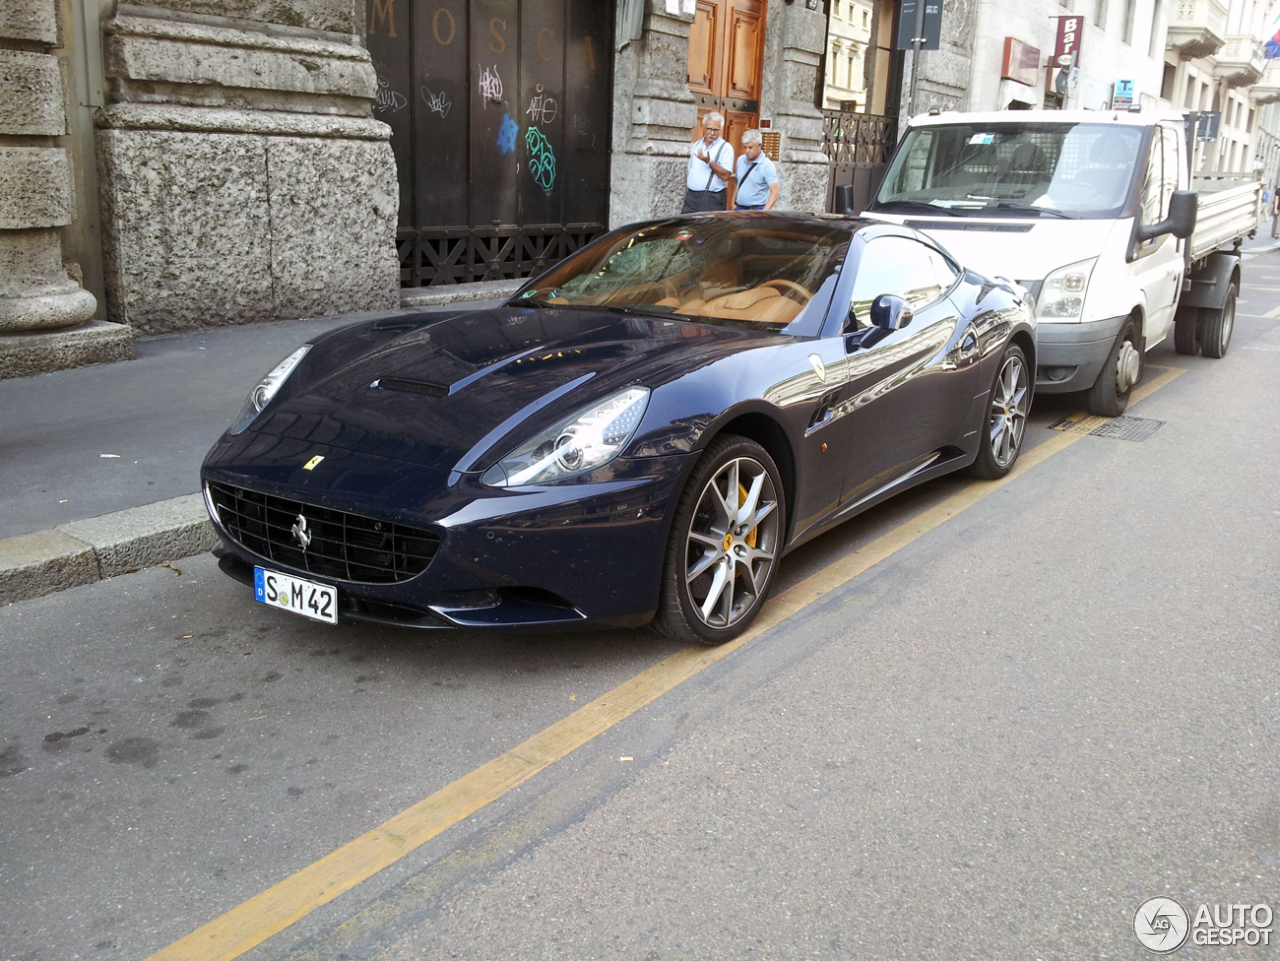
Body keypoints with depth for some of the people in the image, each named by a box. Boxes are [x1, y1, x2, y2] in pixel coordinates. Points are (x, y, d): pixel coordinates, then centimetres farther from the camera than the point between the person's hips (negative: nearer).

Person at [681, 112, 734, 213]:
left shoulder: (726, 147, -3)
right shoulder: (696, 145, 17)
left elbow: (726, 175, -13)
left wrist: (709, 162, -22)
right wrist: (686, 192, 16)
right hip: (691, 196, 5)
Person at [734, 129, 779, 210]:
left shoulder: (767, 166, -9)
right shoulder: (740, 160, 10)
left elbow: (774, 192, -15)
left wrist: (764, 212, -25)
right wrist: (733, 202, 12)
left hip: (756, 210, -6)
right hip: (739, 208, 6)